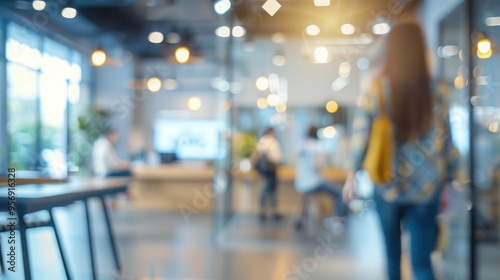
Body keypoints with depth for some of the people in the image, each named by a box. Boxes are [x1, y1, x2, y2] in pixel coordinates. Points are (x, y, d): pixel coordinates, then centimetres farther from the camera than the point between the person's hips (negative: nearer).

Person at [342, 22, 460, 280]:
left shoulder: (375, 92, -6)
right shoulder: (437, 92, -3)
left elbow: (359, 139, -5)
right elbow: (446, 143, 0)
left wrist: (351, 177, 6)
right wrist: (447, 182, 10)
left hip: (387, 185, 0)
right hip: (426, 188, 0)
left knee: (392, 254, 20)